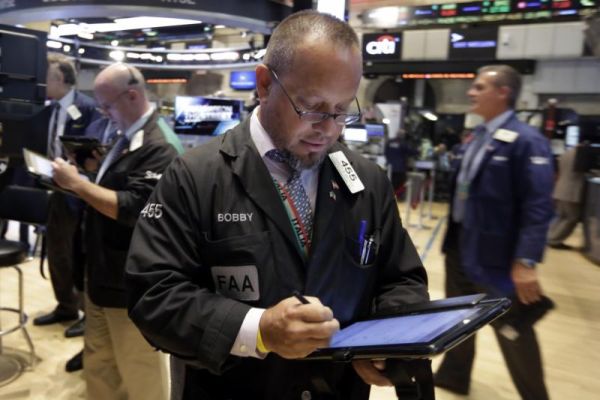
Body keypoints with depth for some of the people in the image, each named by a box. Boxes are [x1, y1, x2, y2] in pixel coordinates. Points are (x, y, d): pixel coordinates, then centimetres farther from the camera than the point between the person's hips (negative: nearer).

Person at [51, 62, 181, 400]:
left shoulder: (160, 146, -21)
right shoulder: (129, 137, 10)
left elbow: (134, 209, -27)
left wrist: (77, 184, -20)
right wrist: (77, 182, 4)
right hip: (105, 273, 10)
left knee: (139, 372, 10)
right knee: (99, 364, 24)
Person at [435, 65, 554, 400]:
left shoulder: (526, 141, -17)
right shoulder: (477, 137, 10)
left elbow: (538, 206, -22)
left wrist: (527, 261, -25)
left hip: (495, 256, -8)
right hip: (460, 247, 8)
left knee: (512, 331, 9)